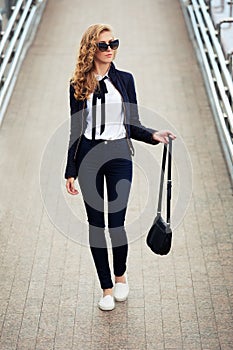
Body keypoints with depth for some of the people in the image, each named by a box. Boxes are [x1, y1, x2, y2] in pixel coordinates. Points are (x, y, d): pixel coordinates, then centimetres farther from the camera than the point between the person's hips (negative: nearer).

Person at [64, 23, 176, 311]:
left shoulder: (124, 80, 5)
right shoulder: (78, 85, 3)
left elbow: (132, 124, 7)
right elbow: (75, 130, 4)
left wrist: (154, 135, -13)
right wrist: (70, 171, 2)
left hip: (119, 155, 0)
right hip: (88, 156, 0)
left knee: (116, 222, -1)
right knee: (95, 223, 5)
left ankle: (120, 275, 28)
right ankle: (106, 288, 18)